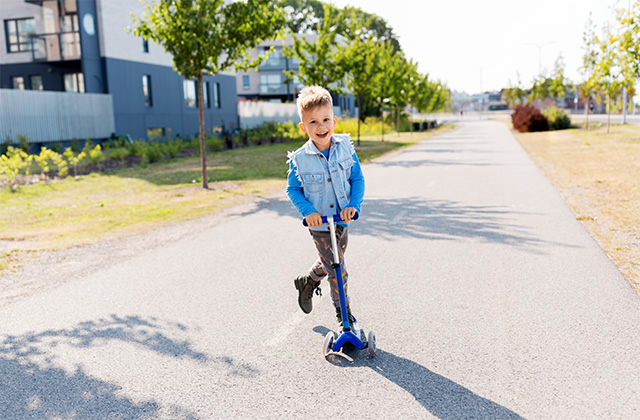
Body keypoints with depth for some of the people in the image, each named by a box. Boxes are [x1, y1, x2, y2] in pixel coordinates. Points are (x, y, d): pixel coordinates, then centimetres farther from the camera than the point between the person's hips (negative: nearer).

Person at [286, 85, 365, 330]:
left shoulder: (345, 147, -9)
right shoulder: (299, 159, -16)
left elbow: (358, 178, -3)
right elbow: (293, 190, -4)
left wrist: (354, 205, -17)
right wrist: (307, 211, -19)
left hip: (343, 219, 4)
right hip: (319, 223, -4)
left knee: (330, 260, 24)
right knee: (337, 270, 0)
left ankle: (307, 282, 53)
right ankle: (343, 313, 22)